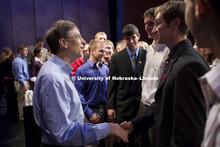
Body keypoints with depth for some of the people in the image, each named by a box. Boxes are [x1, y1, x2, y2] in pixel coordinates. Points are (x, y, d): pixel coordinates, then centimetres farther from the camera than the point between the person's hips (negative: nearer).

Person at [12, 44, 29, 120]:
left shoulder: (24, 59, 11)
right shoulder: (18, 61, -18)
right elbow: (19, 74, -20)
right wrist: (24, 85, -19)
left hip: (25, 81, 9)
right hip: (21, 83, -9)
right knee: (22, 100, 0)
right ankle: (22, 116, 10)